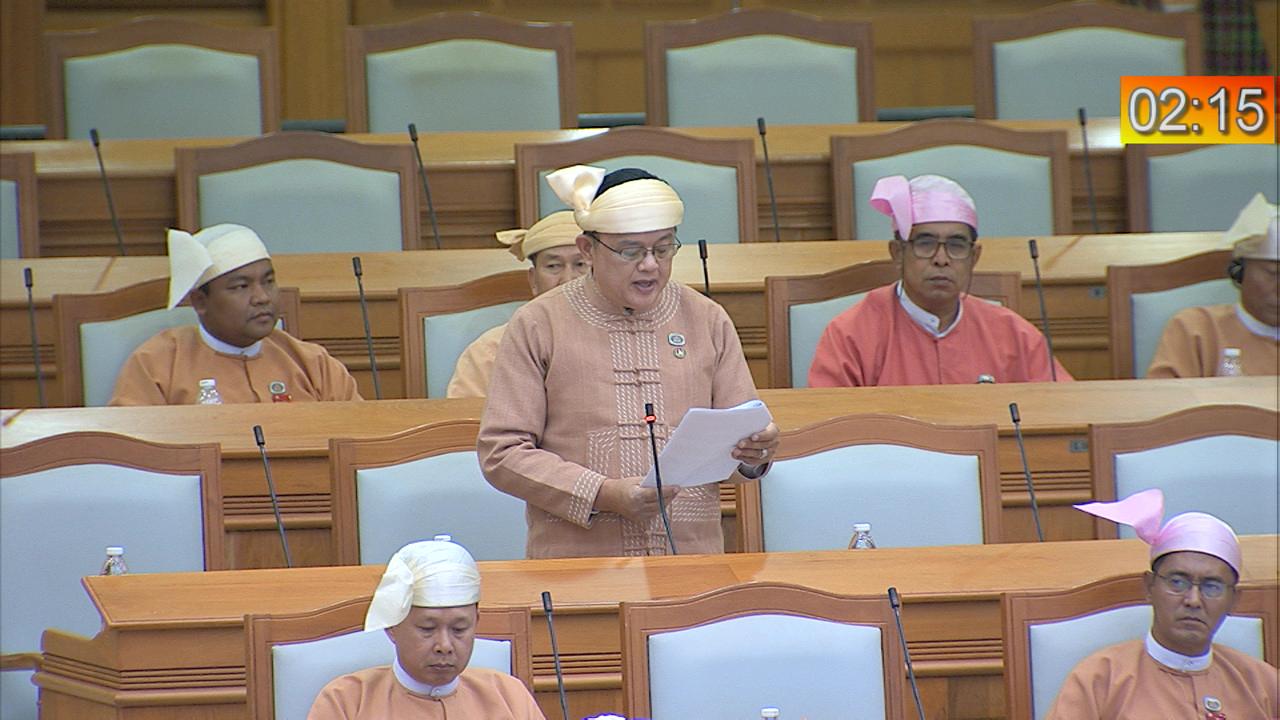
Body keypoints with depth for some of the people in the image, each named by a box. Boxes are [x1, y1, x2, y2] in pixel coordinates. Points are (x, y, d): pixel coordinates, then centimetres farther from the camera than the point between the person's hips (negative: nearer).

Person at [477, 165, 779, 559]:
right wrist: (604, 495, -10)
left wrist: (752, 455, -8)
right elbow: (501, 452, 1)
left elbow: (740, 432, 17)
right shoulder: (538, 325, 6)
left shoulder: (708, 321, 15)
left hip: (691, 555, 2)